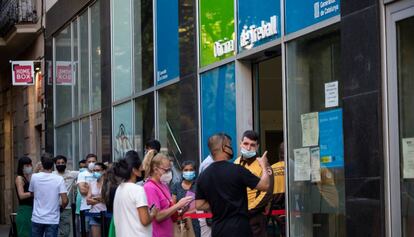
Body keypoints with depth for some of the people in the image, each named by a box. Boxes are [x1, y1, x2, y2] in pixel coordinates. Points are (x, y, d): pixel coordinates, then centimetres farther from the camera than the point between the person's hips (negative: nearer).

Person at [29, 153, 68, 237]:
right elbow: (65, 201, -13)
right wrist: (61, 207, 11)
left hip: (37, 219, 2)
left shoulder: (34, 177, -4)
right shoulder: (59, 179, -9)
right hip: (52, 220, -2)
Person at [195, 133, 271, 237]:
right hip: (239, 228, -5)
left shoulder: (203, 176, 3)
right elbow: (264, 185, -6)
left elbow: (199, 205, 8)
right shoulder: (237, 170, -13)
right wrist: (264, 166, 11)